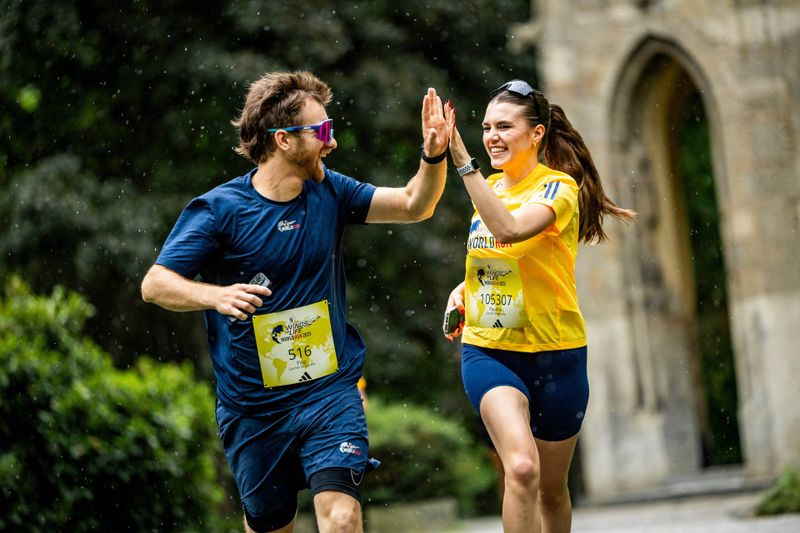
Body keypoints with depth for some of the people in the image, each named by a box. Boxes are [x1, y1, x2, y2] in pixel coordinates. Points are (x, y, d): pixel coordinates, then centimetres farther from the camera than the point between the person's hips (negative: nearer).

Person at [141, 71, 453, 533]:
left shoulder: (329, 193, 2)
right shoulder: (220, 209, -10)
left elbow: (414, 205, 4)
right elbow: (155, 284, -12)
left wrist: (434, 154, -15)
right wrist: (215, 295, -31)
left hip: (330, 392, 1)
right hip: (253, 407, -1)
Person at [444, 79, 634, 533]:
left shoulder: (559, 187, -11)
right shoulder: (490, 187, 7)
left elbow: (508, 228, -33)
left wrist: (463, 160, -35)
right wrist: (463, 289, 4)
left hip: (554, 354, -2)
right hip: (487, 349, 2)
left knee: (552, 489, 11)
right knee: (521, 466, -24)